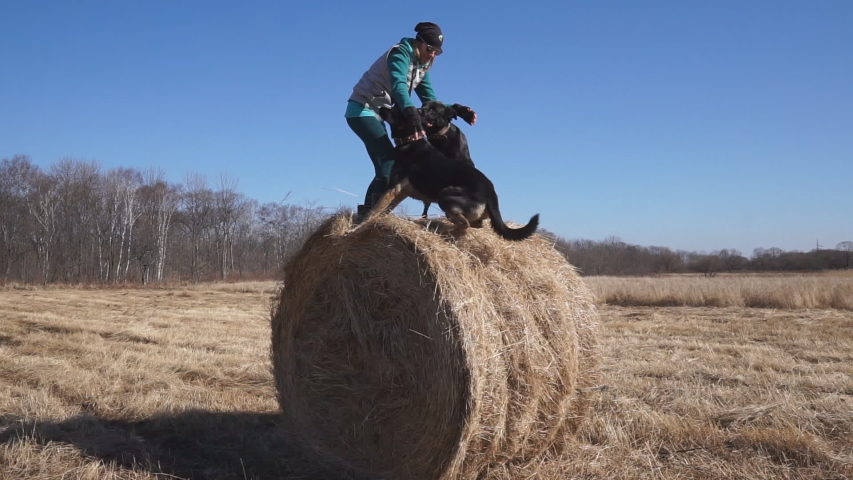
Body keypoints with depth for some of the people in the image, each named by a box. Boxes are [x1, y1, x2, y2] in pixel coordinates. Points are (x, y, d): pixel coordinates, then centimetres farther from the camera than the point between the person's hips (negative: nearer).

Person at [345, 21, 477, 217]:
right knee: (391, 159, -22)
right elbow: (398, 86, -36)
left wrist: (456, 109, -9)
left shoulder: (421, 66, 10)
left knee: (385, 166, 7)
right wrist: (411, 114, -53)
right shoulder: (401, 53, -16)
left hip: (375, 113, 9)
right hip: (362, 110, -9)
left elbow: (430, 101, 7)